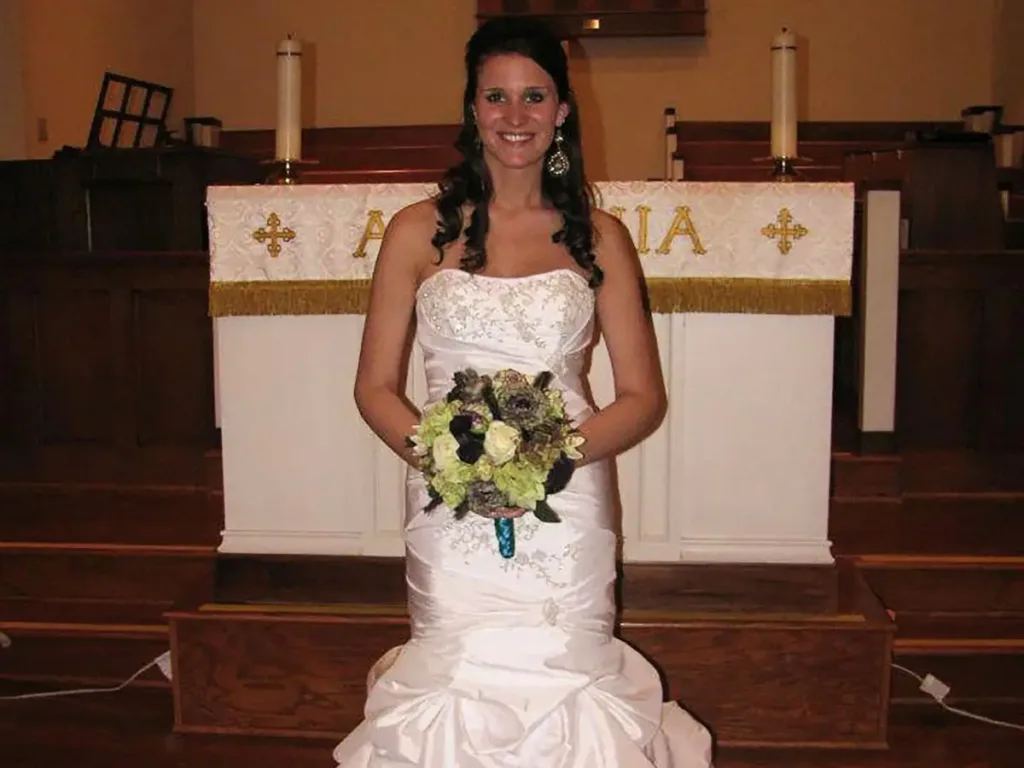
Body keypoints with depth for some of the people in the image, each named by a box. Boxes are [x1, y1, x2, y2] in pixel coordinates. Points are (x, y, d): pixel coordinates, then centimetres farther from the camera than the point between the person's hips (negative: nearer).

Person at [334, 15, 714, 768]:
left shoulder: (600, 237, 3)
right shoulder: (419, 231, 2)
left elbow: (643, 397, 3)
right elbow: (375, 386, 4)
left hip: (566, 509, 0)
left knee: (562, 685, 6)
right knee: (459, 685, 5)